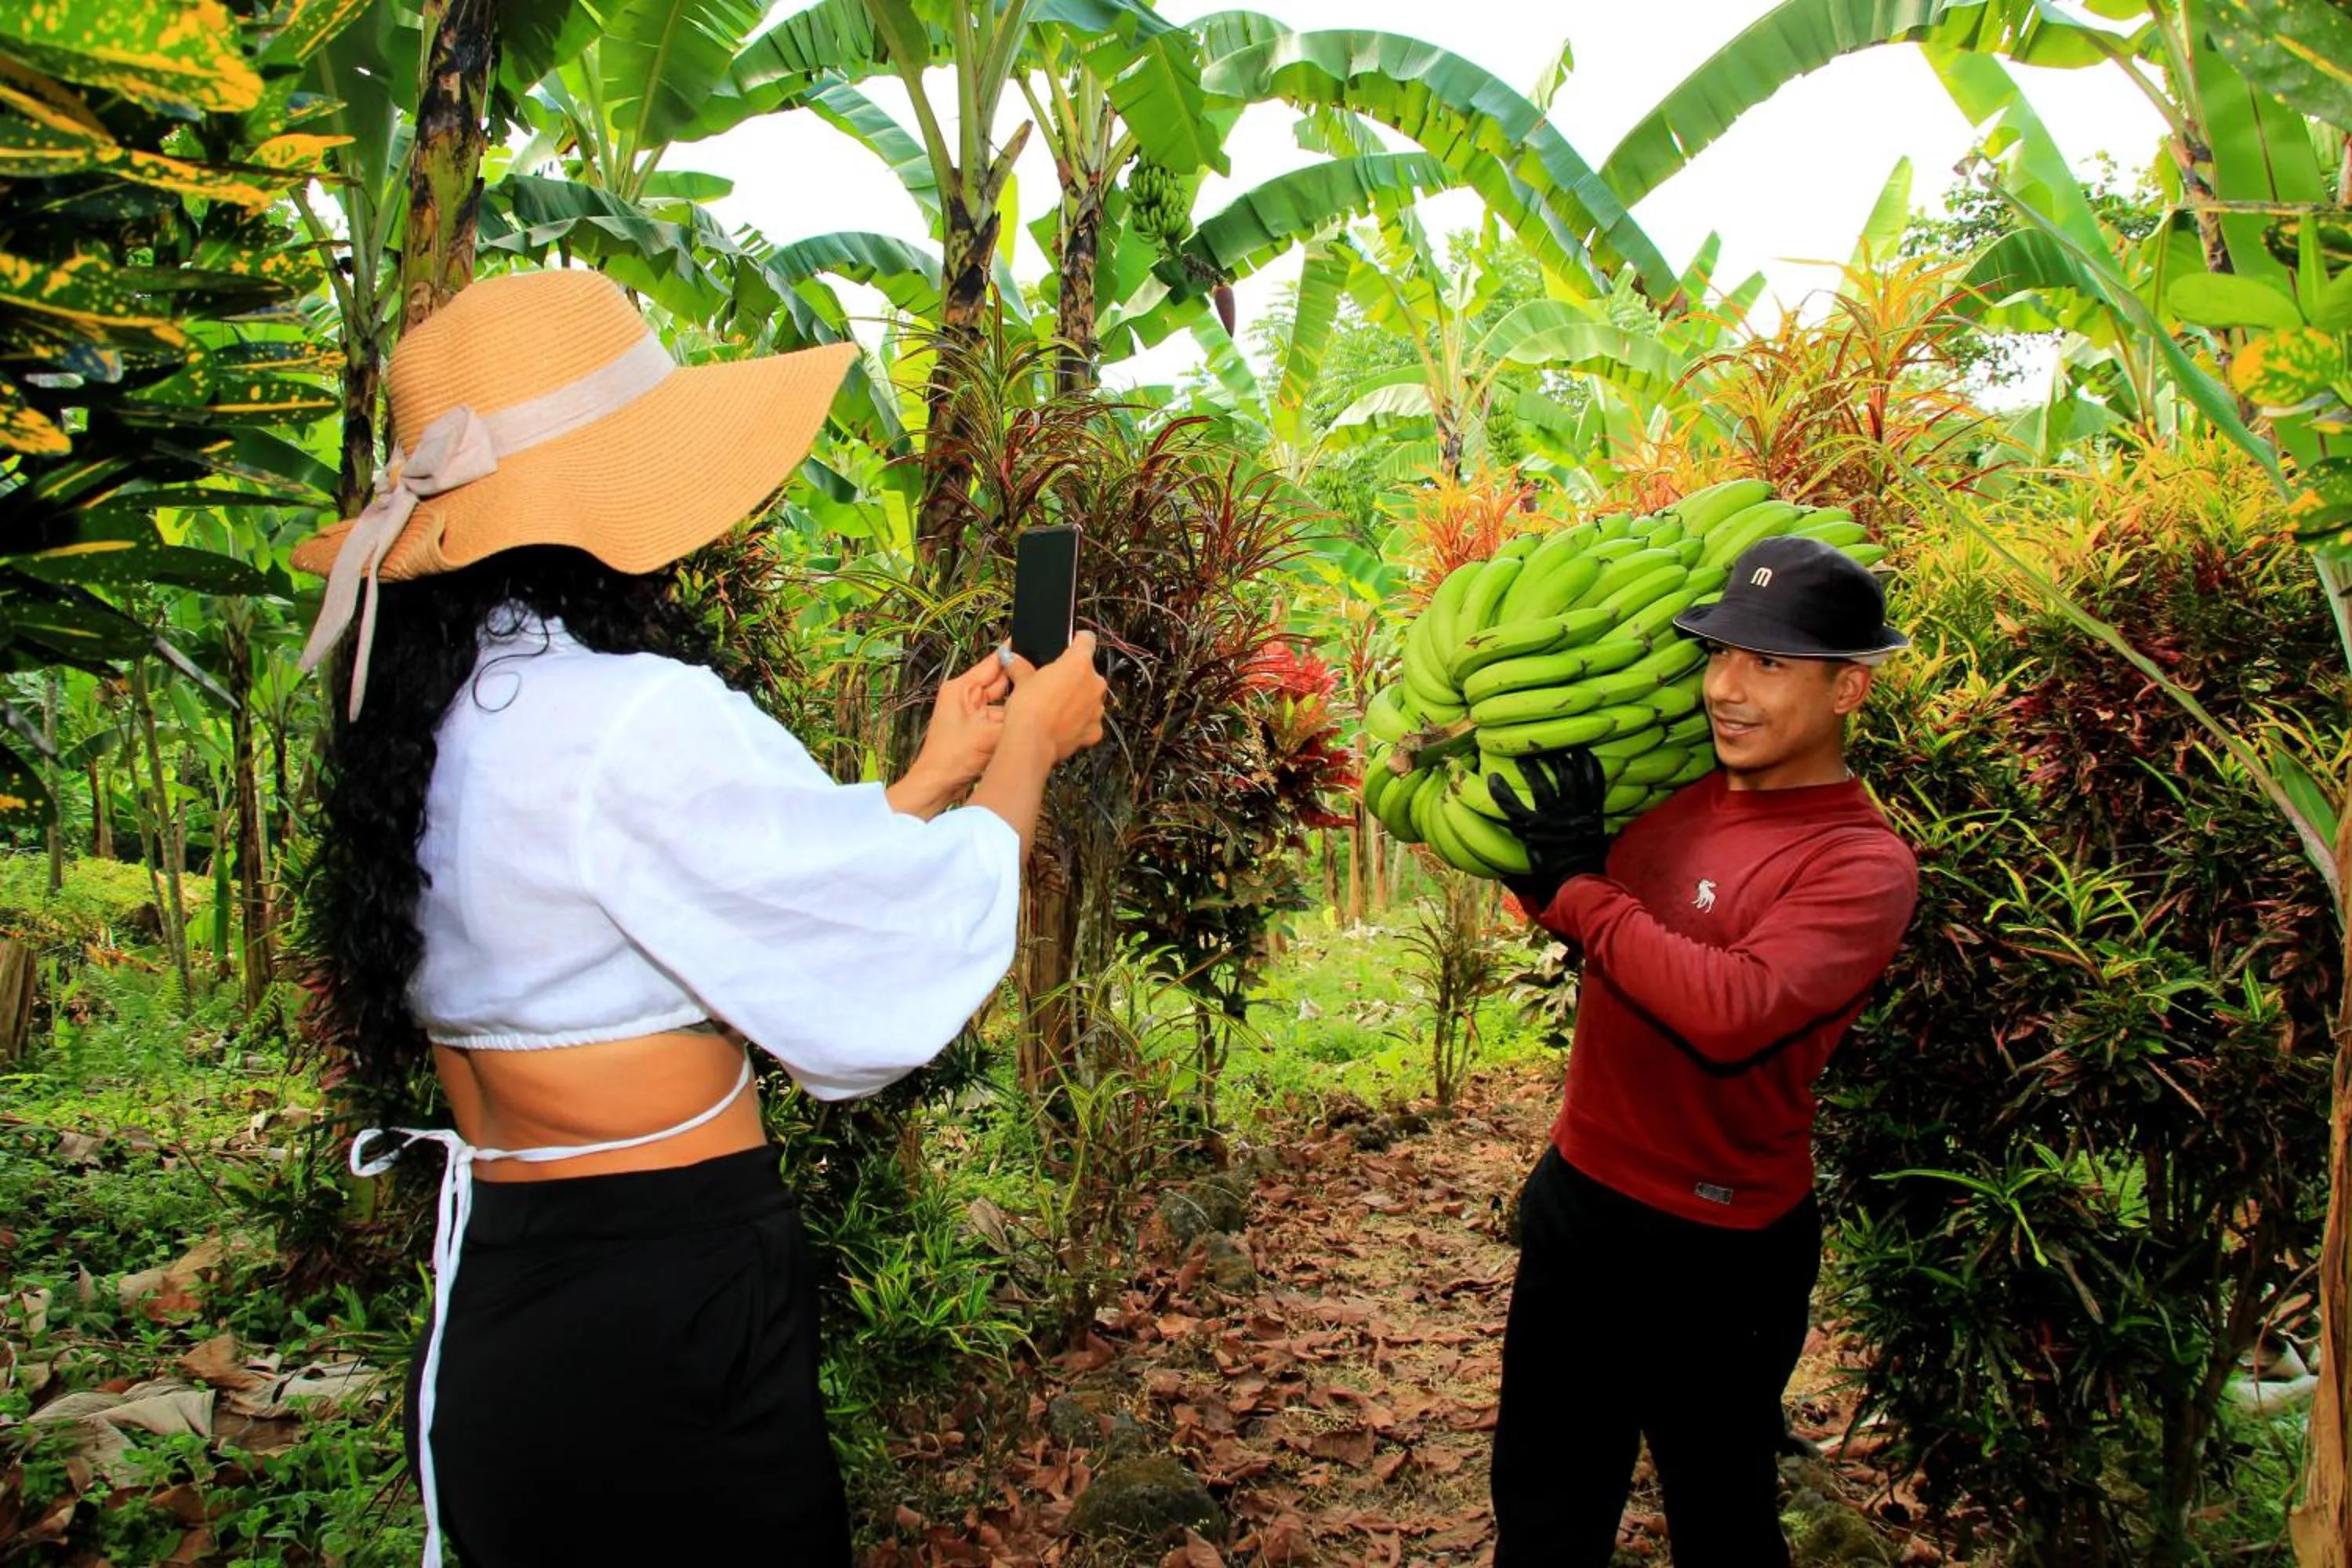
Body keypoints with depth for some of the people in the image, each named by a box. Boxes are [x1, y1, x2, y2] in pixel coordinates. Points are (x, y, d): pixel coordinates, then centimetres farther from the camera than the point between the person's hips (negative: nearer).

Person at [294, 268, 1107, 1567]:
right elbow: (924, 927, -15)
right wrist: (1031, 743, 2)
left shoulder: (430, 718, 5)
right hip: (662, 1322, -9)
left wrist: (936, 777, 13)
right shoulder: (638, 727, -23)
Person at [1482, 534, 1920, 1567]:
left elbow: (1735, 1009, -35)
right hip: (1578, 1199, 6)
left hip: (1719, 1250, -6)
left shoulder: (1861, 864, -18)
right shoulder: (1668, 786, 1)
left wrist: (1580, 890, -24)